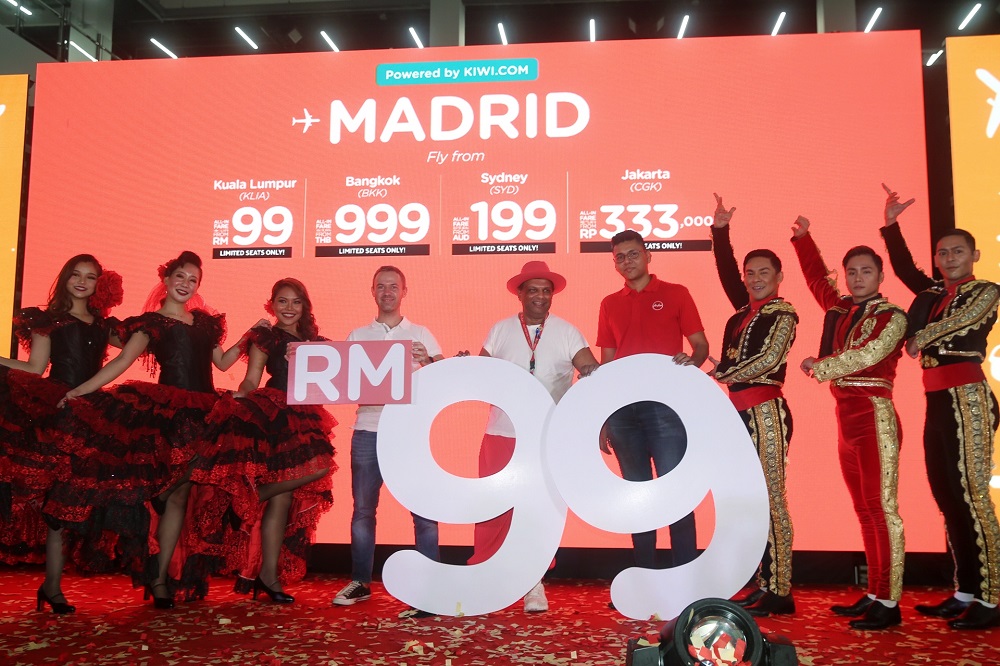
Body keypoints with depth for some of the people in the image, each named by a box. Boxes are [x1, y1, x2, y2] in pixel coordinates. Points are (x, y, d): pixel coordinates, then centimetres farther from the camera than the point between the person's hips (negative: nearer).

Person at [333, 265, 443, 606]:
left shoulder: (420, 334, 8)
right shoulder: (357, 336, 14)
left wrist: (428, 361, -22)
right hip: (368, 430, 2)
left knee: (424, 507, -4)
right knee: (362, 510, 7)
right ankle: (360, 582, 19)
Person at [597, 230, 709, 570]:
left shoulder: (676, 294, 5)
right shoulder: (610, 304, 14)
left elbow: (701, 345, 3)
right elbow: (605, 365, 14)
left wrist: (691, 361, -21)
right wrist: (603, 420, 10)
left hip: (665, 404, -3)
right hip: (623, 408, 4)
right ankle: (645, 576, 16)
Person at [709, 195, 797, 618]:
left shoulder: (782, 313, -4)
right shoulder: (746, 309, 15)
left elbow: (768, 359, -14)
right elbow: (726, 271, 19)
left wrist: (717, 373, -12)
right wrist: (720, 230, 12)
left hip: (766, 411, -8)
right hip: (741, 412, 8)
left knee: (771, 499, -7)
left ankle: (779, 592, -2)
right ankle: (763, 586, 16)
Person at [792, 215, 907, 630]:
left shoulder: (892, 317, -3)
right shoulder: (840, 310, 15)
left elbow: (867, 355, -17)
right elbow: (817, 278, 28)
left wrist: (819, 368, -8)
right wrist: (802, 238, 25)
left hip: (875, 417, -7)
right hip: (846, 418, 7)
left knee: (881, 508, -7)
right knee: (864, 512, 9)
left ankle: (889, 603, -4)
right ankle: (873, 595, 15)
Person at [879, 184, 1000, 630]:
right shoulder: (932, 292, 18)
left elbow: (960, 321, -14)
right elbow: (903, 267, 15)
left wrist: (920, 338, -4)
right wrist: (891, 224, 10)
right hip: (936, 400, 7)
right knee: (946, 495, 7)